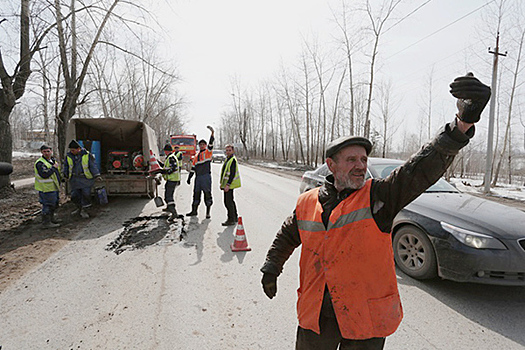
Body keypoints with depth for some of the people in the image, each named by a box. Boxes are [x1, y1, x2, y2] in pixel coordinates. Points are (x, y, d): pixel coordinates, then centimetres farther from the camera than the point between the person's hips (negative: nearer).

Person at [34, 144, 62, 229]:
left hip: (54, 187, 10)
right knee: (48, 205, -5)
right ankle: (46, 222, 3)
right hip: (46, 188, -10)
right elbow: (44, 174, -29)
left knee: (55, 204, 21)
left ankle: (51, 218, 37)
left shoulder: (53, 160, 14)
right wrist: (53, 167, -23)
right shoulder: (40, 162, -16)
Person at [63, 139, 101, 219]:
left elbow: (93, 165, -4)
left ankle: (83, 210, 10)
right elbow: (66, 166, 15)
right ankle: (79, 208, 29)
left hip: (86, 178, -3)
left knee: (86, 194, -5)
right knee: (75, 195, 6)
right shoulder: (69, 156, 1)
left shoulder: (87, 155, -7)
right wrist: (66, 176, 18)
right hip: (75, 179, 3)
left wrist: (96, 175, -11)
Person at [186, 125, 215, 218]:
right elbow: (193, 168, 22)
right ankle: (194, 211, 22)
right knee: (196, 194, 11)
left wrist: (212, 133, -26)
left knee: (207, 193, -3)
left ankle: (208, 212, 3)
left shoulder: (208, 152, 4)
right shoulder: (196, 156, 20)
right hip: (198, 177, 6)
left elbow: (211, 144, -14)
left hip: (206, 176, -6)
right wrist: (189, 178, 18)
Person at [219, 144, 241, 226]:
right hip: (226, 184, 10)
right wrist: (222, 184, 21)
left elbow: (232, 174, -21)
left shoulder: (233, 160, -14)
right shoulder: (227, 159, 17)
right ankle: (234, 218, 27)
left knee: (228, 202, -8)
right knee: (230, 201, 16)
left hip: (229, 185, -10)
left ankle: (231, 220, -1)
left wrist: (228, 185, -25)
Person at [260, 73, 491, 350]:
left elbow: (424, 168, -25)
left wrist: (463, 124, -38)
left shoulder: (379, 195, -10)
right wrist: (271, 268, 17)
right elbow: (286, 238, 15)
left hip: (366, 319, -2)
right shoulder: (307, 203, -1)